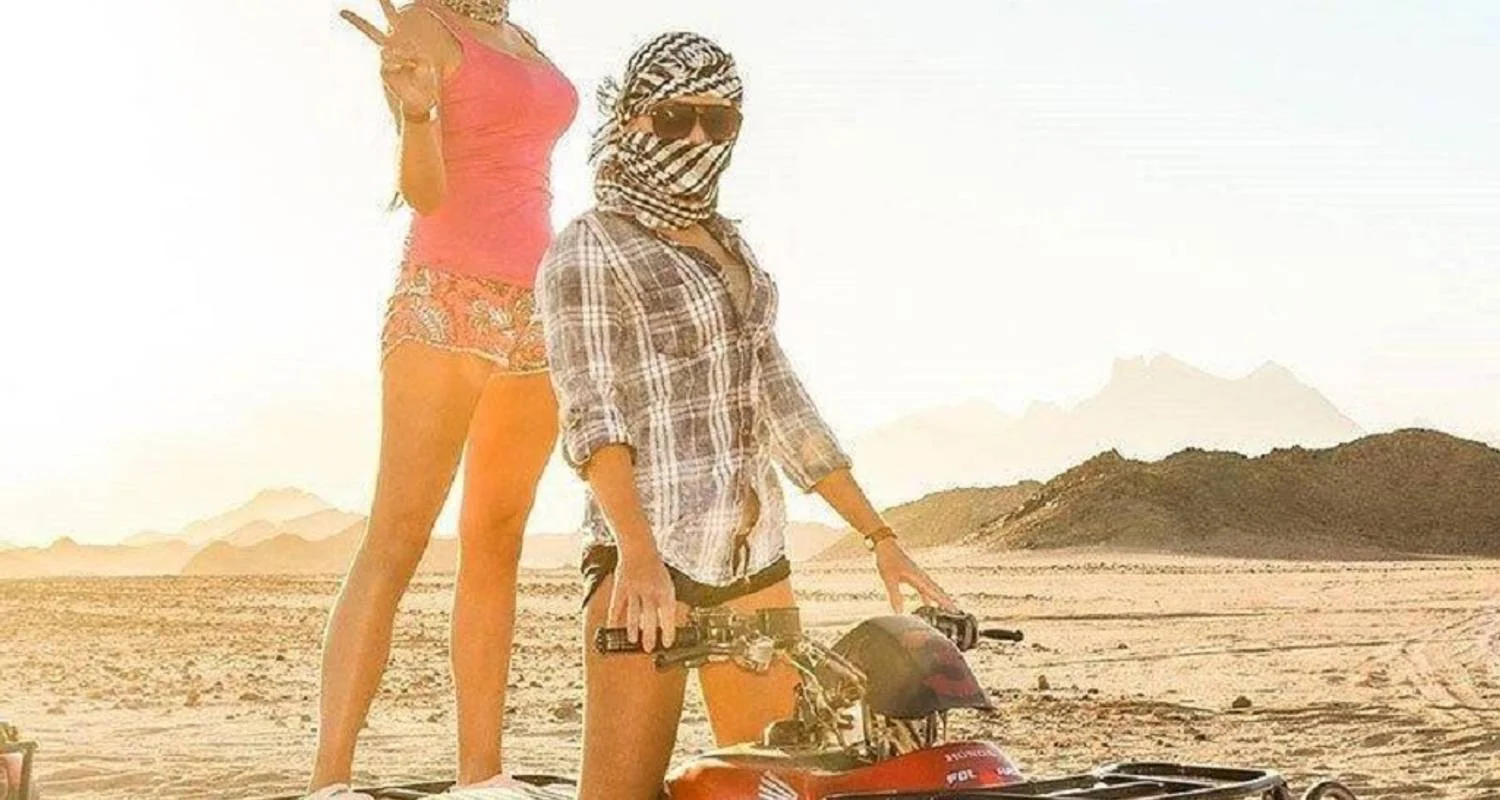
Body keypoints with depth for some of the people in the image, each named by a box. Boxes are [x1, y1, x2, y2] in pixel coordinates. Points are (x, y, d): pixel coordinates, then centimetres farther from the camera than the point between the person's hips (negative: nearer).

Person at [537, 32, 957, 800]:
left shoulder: (727, 245, 21)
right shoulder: (586, 252, -1)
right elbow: (588, 410, -14)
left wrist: (880, 537, 14)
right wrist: (637, 551, -30)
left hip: (755, 554, 7)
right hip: (648, 552, -7)